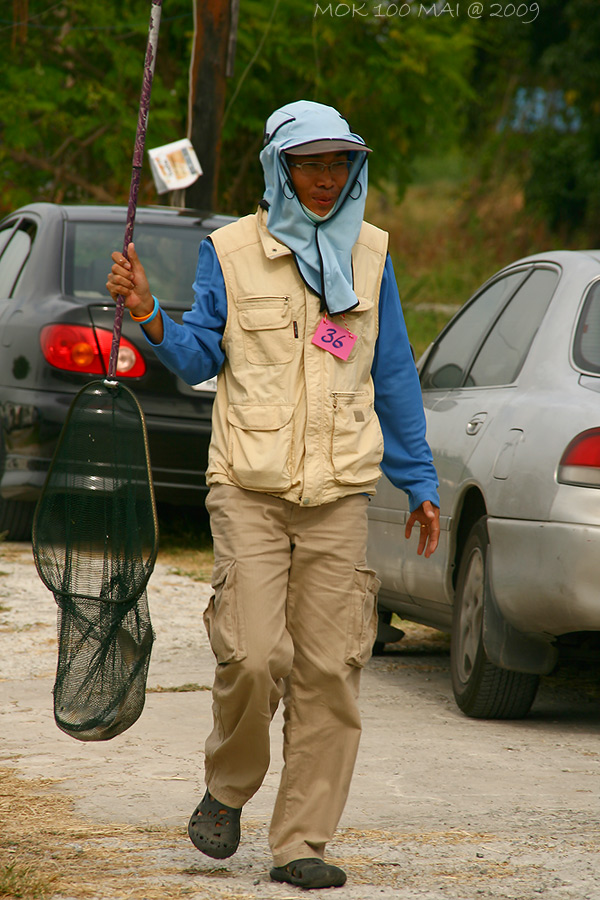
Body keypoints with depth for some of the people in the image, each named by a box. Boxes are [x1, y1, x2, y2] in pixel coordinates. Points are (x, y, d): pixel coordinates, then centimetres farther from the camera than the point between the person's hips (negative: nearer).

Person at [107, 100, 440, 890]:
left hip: (339, 493, 2)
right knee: (253, 656, -14)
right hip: (248, 488, -2)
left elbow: (395, 377, 15)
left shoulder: (368, 254, 11)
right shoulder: (231, 252, 4)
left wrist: (419, 484, 15)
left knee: (329, 670, -3)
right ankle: (228, 789, 14)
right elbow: (200, 357, 3)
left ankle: (301, 844, 4)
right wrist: (150, 315, -16)